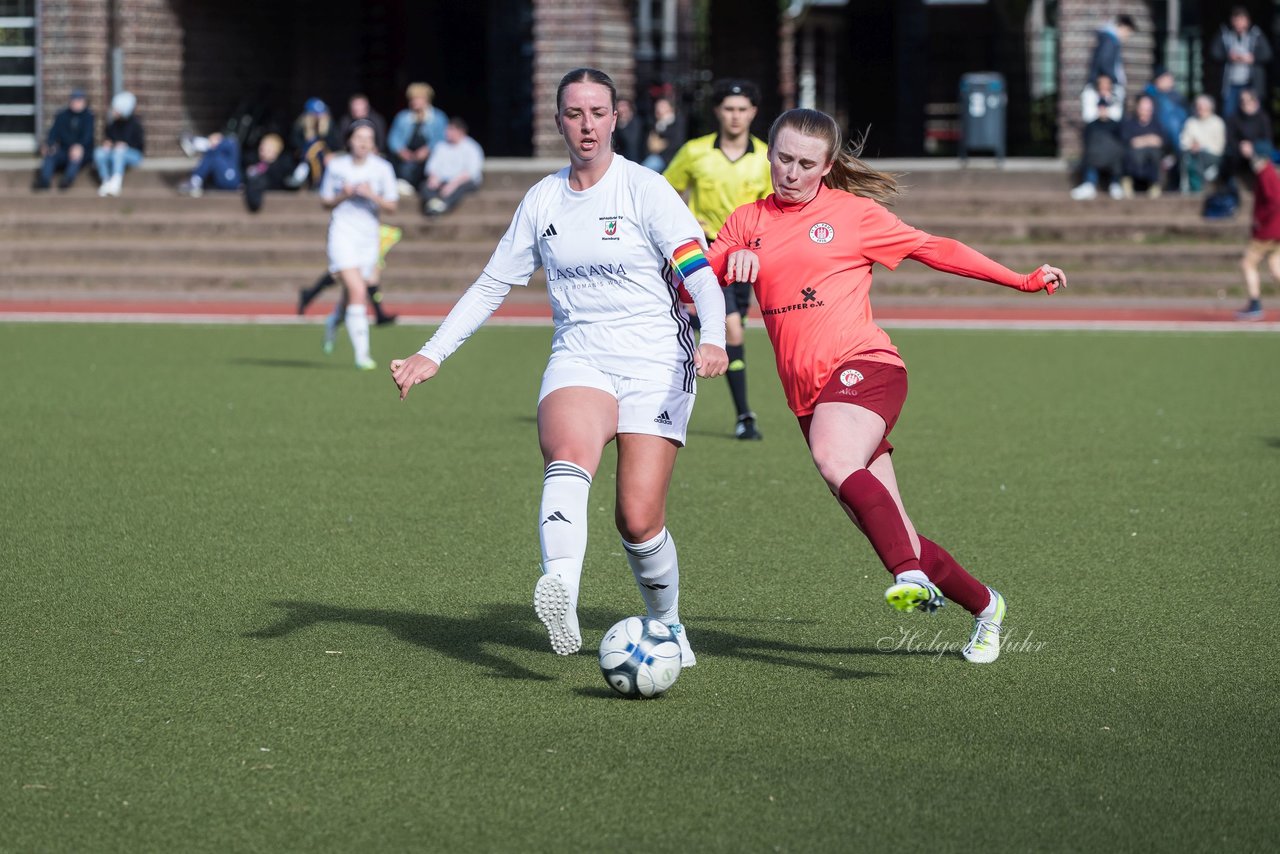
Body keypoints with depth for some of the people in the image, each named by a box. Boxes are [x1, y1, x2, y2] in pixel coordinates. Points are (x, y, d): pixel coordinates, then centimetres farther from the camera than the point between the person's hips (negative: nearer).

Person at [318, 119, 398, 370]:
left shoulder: (382, 168, 0)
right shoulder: (336, 166, 1)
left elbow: (391, 206, -1)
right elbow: (325, 201, 10)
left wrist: (372, 195, -19)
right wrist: (343, 195, -10)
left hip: (369, 235, 3)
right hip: (342, 233, -3)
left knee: (355, 295, 12)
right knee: (357, 292, -19)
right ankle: (361, 354, -19)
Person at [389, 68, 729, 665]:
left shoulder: (645, 189, -3)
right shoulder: (542, 200, 10)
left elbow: (699, 272, -12)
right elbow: (492, 285, 17)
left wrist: (714, 341, -30)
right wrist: (432, 354, 9)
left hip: (656, 364, -2)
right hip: (577, 359, 3)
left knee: (639, 520, -10)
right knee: (570, 457, -32)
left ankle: (668, 629, 18)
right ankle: (561, 598, -55)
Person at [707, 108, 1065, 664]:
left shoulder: (853, 213, 6)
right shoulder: (748, 223, 17)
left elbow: (936, 250, 12)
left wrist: (1024, 281, 11)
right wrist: (730, 259, -11)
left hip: (863, 366, -4)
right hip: (809, 396, 5)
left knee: (834, 461, -37)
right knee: (886, 532, 0)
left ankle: (912, 576, -46)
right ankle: (984, 606, 19)